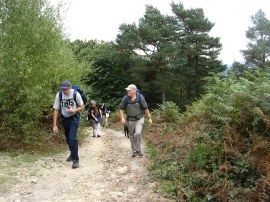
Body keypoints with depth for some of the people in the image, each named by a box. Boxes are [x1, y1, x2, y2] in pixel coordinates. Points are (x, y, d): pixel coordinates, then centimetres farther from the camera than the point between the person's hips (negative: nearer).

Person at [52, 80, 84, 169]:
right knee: (68, 138, 16)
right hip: (65, 118, 4)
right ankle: (73, 154, 40)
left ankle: (75, 159, -7)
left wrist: (74, 110, -26)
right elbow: (56, 110, -10)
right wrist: (54, 125, -12)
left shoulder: (75, 94, -20)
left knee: (72, 138, -17)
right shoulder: (59, 95, -15)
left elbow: (82, 107, -6)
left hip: (74, 118, -3)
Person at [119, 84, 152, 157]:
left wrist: (149, 118, -1)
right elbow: (121, 108, 1)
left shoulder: (140, 97, -13)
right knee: (132, 136, 9)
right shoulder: (125, 98, -10)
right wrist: (122, 118, -9)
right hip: (130, 120, 2)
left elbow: (145, 108, -4)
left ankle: (138, 150, -3)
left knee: (137, 133, -19)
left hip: (139, 119, -2)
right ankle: (134, 151, 23)